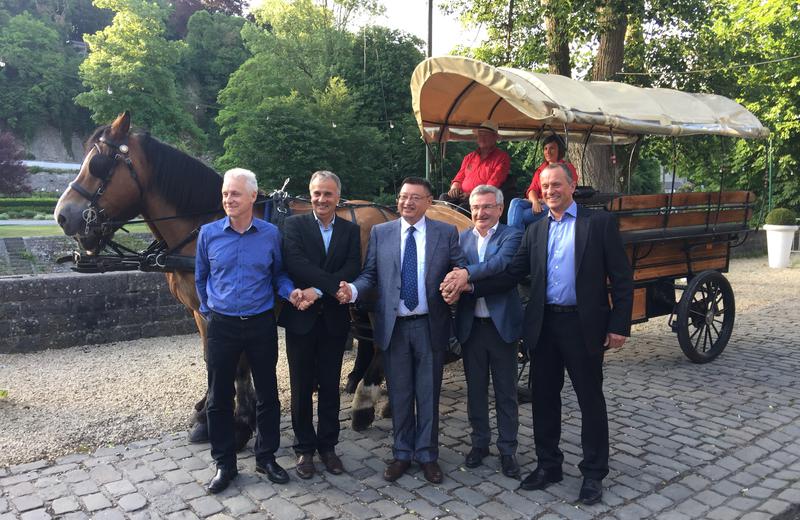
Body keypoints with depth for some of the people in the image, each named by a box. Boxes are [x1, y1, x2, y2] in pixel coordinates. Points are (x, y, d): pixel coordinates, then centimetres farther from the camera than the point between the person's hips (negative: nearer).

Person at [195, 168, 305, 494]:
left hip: (261, 324, 0)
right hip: (222, 326, 0)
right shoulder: (208, 233, -2)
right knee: (219, 397, 8)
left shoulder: (270, 234, -3)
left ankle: (266, 458, 27)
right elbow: (200, 278, 12)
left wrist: (290, 292, -12)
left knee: (267, 394, 9)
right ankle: (224, 464, 24)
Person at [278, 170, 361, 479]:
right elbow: (294, 262, -17)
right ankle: (304, 448, 24)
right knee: (301, 388, 8)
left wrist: (319, 289, -20)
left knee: (330, 387, 11)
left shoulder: (351, 230, 6)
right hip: (301, 318, -1)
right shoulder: (294, 225, 0)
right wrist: (334, 284, -22)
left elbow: (352, 269, -8)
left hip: (334, 319, 2)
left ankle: (328, 446, 26)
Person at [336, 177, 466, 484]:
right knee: (399, 394, 12)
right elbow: (370, 274, 2)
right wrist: (353, 289, -17)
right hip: (393, 326, 1)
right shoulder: (380, 233, 5)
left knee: (428, 394, 9)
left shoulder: (447, 233, 2)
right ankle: (402, 453, 29)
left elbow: (460, 271, -1)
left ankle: (427, 455, 26)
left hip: (430, 326, -1)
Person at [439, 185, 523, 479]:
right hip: (471, 326, 3)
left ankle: (507, 449, 21)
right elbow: (455, 272, -7)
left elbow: (501, 262, -22)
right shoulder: (461, 239, 7)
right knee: (475, 389, 14)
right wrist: (453, 284, -30)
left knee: (506, 391, 8)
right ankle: (480, 443, 30)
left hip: (502, 324, -3)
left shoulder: (511, 236, -2)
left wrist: (467, 274, -35)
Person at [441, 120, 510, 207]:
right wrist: (454, 187, 1)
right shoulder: (470, 157, 25)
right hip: (462, 196, 6)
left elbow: (493, 185, -7)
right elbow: (459, 177, 26)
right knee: (444, 197, -24)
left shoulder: (502, 158, 4)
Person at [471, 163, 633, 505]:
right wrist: (472, 287, -11)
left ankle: (593, 473, 24)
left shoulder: (599, 222, -2)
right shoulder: (535, 230, 11)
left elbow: (621, 277, -4)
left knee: (590, 400, 8)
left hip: (583, 325, -4)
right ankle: (548, 465, 29)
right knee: (544, 398, 13)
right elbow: (512, 274, 2)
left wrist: (619, 325, -9)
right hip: (544, 325, 4)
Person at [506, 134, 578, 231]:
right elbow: (532, 189, 9)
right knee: (515, 202, -27)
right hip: (538, 203, 5)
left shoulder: (567, 168, 8)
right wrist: (535, 202, -15)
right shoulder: (541, 168, 24)